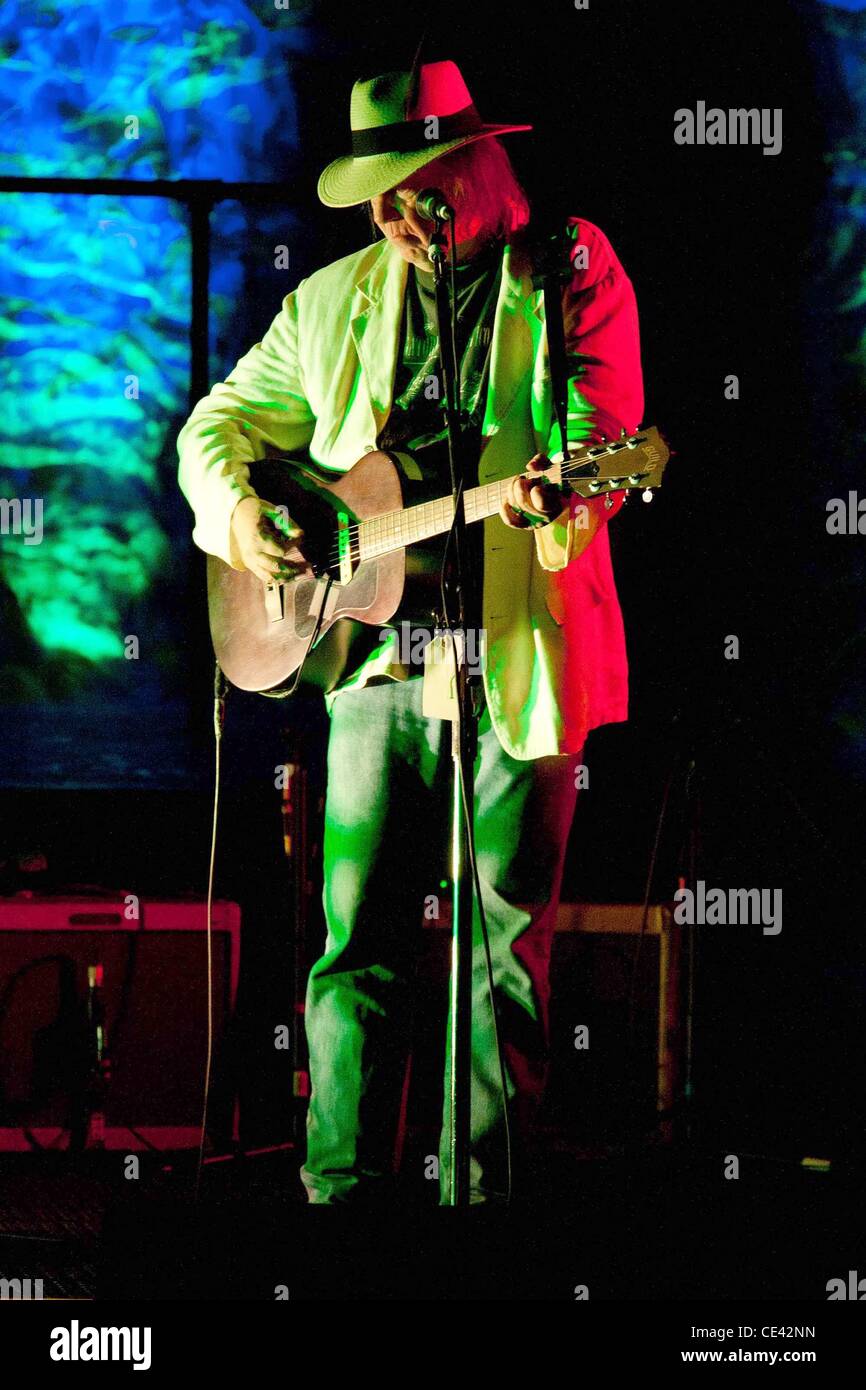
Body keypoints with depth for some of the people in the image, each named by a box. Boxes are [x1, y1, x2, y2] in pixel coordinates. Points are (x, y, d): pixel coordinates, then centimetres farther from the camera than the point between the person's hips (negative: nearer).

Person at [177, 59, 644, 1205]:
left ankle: (491, 1188, 8)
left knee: (508, 944, 0)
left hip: (521, 655, -3)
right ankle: (342, 1188, 7)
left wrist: (555, 495, -31)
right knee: (360, 938, 1)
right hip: (375, 649, 3)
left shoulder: (575, 273, 2)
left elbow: (603, 436, -8)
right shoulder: (334, 301, 13)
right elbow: (220, 421, 22)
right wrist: (237, 512, 1)